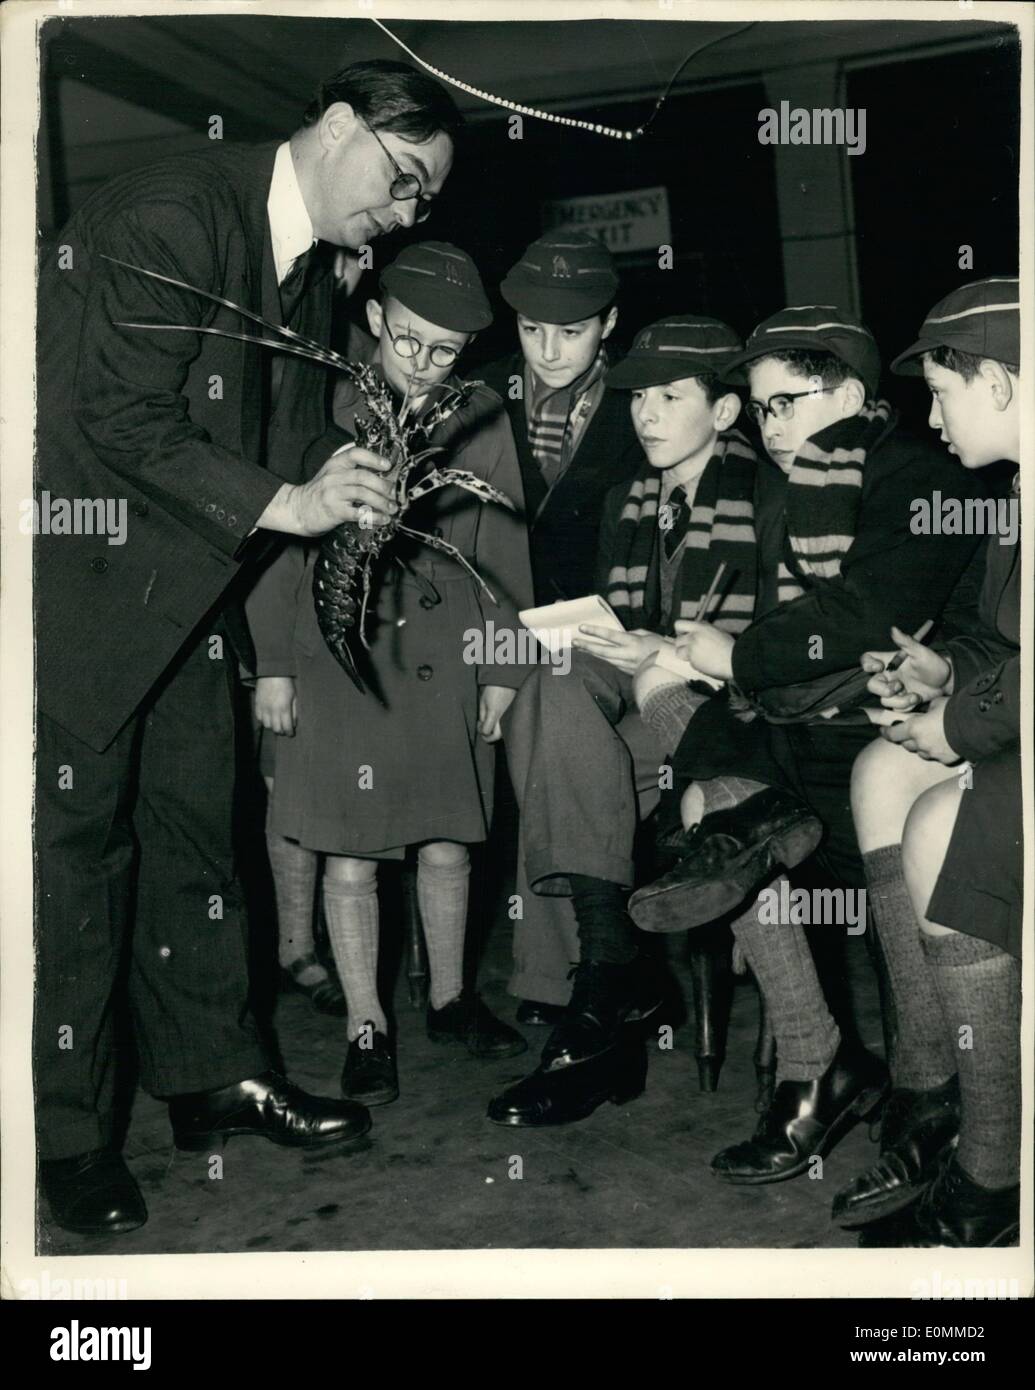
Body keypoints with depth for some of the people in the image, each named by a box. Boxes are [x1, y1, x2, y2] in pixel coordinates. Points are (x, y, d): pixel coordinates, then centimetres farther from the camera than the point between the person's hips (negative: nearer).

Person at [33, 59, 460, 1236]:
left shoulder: (312, 270, 9)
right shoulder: (168, 216, -18)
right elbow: (125, 423, -23)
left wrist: (342, 489, -4)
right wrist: (285, 503, -24)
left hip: (191, 584, 8)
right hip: (81, 565, -8)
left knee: (195, 817, 11)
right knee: (76, 831, -3)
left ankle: (213, 1075, 23)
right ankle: (68, 1131, 9)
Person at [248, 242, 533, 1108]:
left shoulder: (484, 423, 6)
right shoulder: (324, 412, -1)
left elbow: (506, 551, 10)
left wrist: (503, 668, 7)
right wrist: (273, 664, 0)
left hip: (446, 662, 2)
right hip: (339, 655, -2)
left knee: (447, 844, 9)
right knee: (348, 854, 0)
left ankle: (450, 998, 29)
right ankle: (366, 1027, 14)